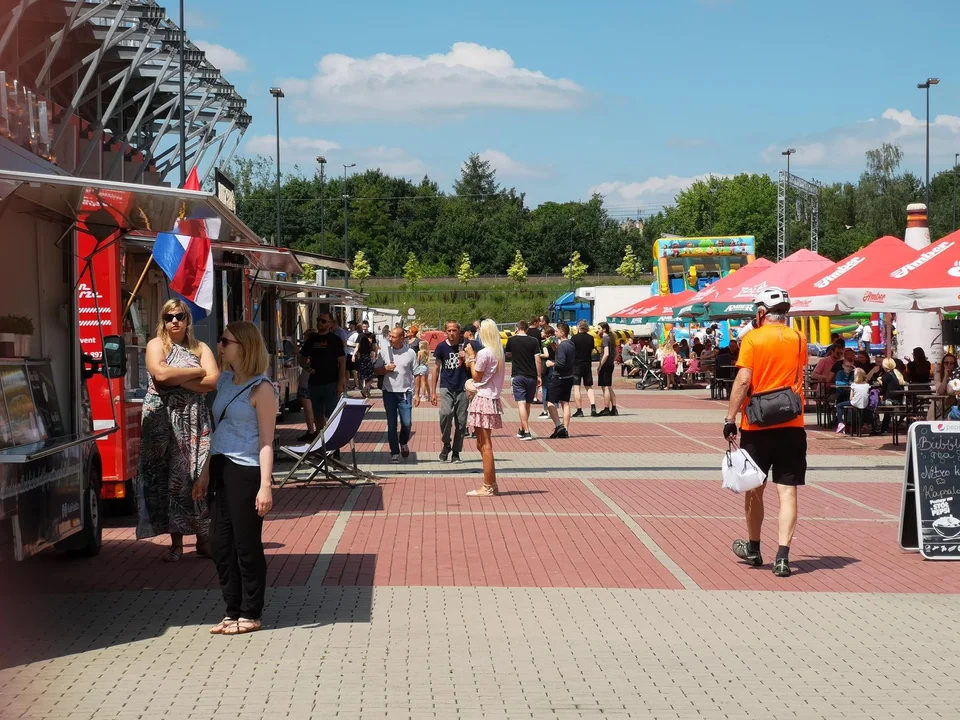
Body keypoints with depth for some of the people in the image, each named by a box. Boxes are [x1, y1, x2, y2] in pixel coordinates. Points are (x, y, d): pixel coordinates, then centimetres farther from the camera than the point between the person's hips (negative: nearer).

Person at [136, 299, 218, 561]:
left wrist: (178, 380, -11)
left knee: (198, 476, -2)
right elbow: (160, 374, -16)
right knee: (168, 477, -3)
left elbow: (213, 382, -4)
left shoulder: (200, 349, 11)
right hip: (163, 419, -2)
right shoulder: (156, 345, 5)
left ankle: (203, 538, 7)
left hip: (194, 420, 2)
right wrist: (197, 372, -6)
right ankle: (176, 542, 3)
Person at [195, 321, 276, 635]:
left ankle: (250, 615, 11)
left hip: (246, 473, -8)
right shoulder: (225, 381, 12)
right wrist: (207, 473, 18)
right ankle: (233, 610, 21)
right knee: (221, 542, 10)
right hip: (221, 469, 8)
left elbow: (266, 441, -13)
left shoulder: (261, 389, -10)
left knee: (246, 544, 1)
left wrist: (265, 485, -19)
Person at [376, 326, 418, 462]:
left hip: (405, 393, -1)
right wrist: (386, 369, -15)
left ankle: (403, 443, 28)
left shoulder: (410, 353, -3)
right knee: (391, 425, 3)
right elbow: (376, 370, 6)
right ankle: (395, 452, 13)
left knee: (406, 423, -2)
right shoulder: (384, 350, -1)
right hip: (389, 392, 1)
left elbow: (416, 374, 2)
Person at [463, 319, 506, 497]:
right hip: (493, 399, 9)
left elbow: (476, 377, -8)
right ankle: (492, 484, 17)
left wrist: (471, 357, 0)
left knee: (485, 445, -5)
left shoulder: (483, 353, -15)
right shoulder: (498, 352, 11)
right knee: (484, 444, 16)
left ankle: (488, 487, -2)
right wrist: (473, 358, 15)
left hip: (483, 399, -9)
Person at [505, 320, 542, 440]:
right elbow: (538, 359, -5)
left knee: (521, 403, -7)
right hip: (531, 376, 2)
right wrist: (539, 376, 2)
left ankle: (526, 432, -17)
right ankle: (521, 430, 26)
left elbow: (508, 353, 18)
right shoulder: (533, 341, -1)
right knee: (528, 404, 15)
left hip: (517, 376, -2)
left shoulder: (512, 340, -1)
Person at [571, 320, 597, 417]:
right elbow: (592, 352, 11)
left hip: (576, 364, -4)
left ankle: (579, 410, -5)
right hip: (587, 364, 4)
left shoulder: (574, 338, -9)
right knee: (589, 387, 13)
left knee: (576, 387, -1)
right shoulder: (590, 338, 3)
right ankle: (593, 406, -5)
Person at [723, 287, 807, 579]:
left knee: (754, 489, 13)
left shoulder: (753, 339, -5)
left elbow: (743, 380, -12)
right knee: (787, 491, -1)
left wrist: (730, 417, -9)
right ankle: (782, 555, -11)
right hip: (791, 424, 2)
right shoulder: (799, 340, 6)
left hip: (757, 424, -2)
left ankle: (753, 549, 28)